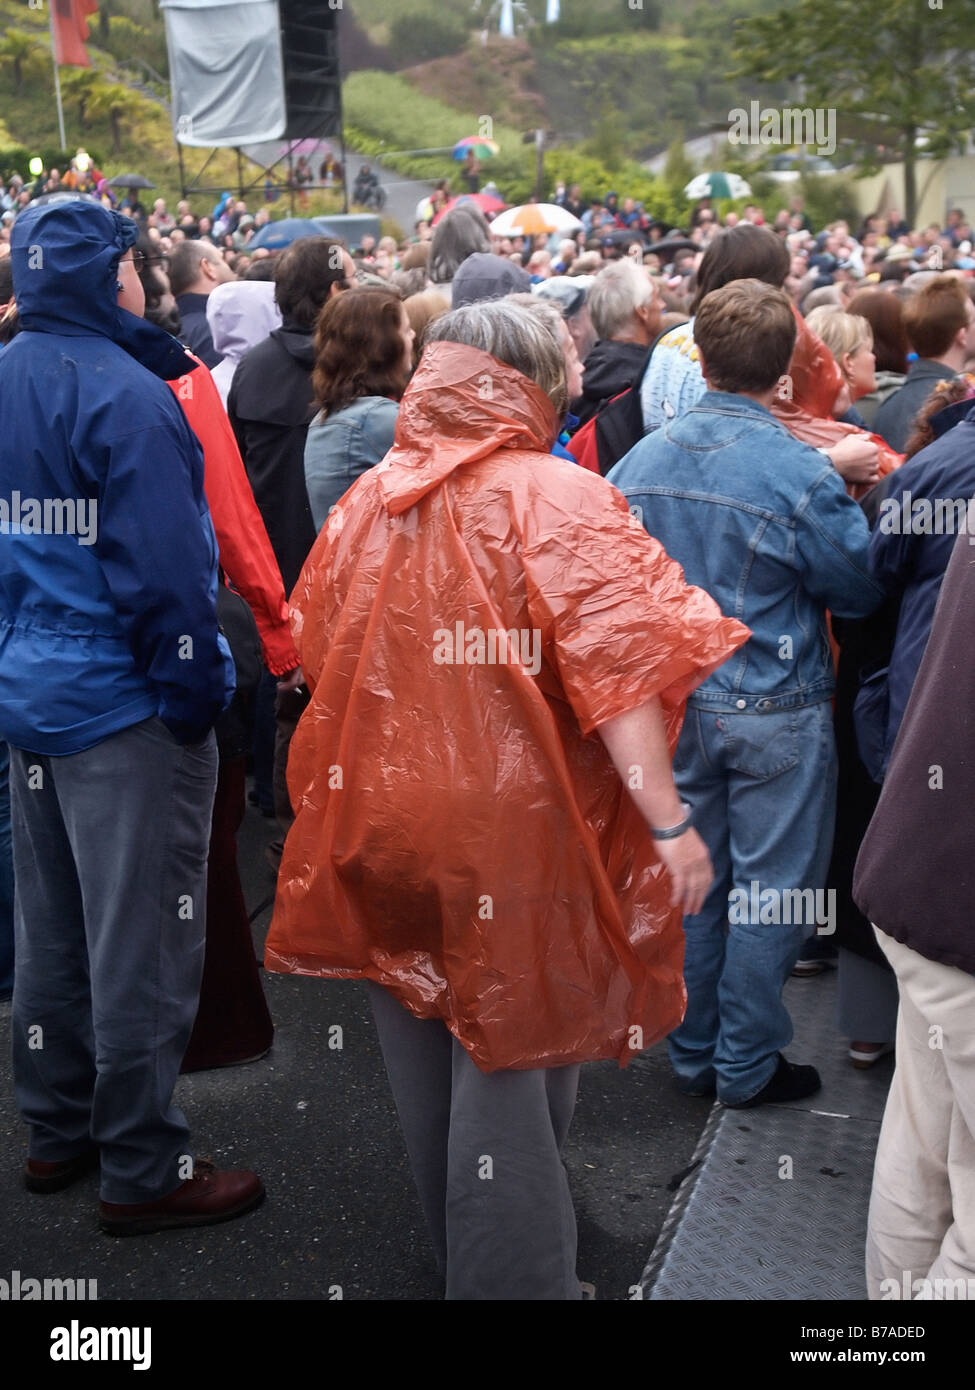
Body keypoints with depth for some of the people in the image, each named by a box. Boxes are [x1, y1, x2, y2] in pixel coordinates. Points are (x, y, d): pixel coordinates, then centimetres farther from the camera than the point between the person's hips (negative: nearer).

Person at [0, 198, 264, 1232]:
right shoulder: (120, 392, -18)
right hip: (123, 704, -9)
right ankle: (143, 1170, 11)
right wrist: (197, 694, -12)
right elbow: (161, 567, -21)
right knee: (139, 942, 1)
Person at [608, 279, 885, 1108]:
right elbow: (861, 590, -8)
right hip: (775, 709, -5)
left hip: (676, 704, 5)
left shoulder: (642, 461, -3)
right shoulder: (801, 473, -19)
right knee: (769, 891, 8)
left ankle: (693, 1055, 27)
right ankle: (748, 1064, 18)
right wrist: (847, 498, 6)